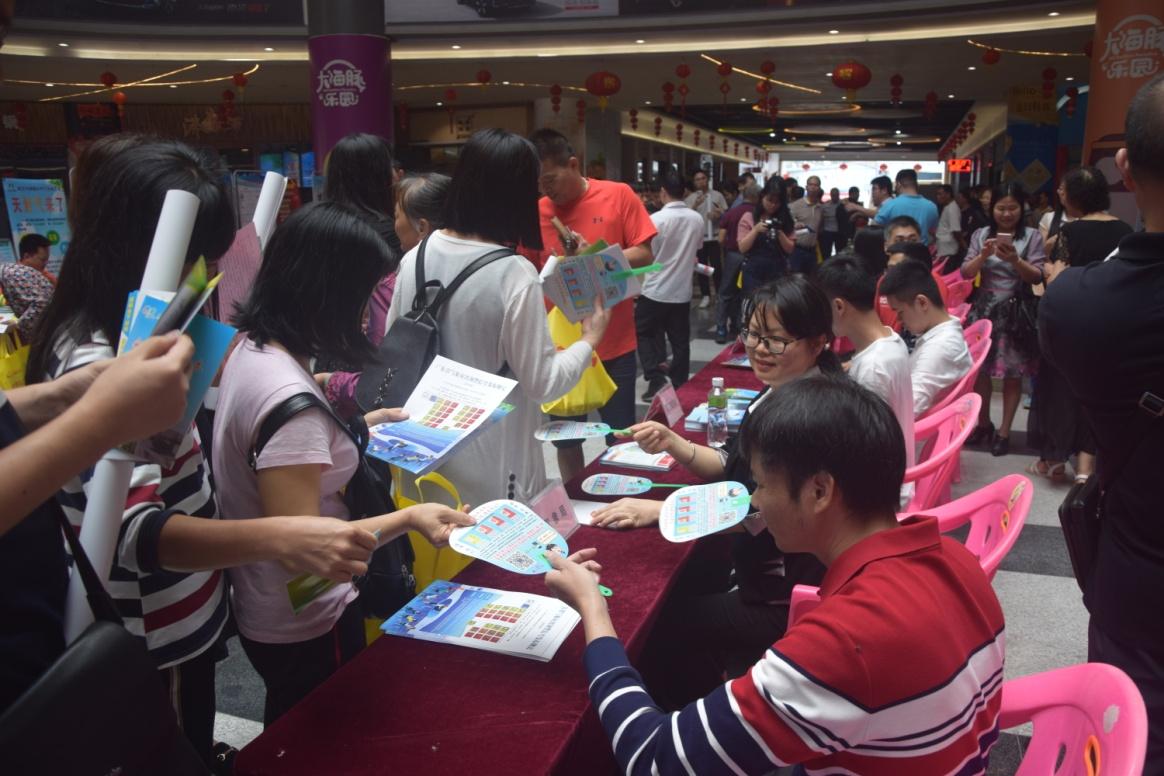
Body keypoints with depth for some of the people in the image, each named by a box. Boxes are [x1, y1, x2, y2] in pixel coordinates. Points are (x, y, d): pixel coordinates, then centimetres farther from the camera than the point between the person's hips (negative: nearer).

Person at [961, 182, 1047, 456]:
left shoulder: (1032, 236, -2)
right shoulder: (981, 235, 4)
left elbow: (1038, 277, -6)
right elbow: (966, 273, -1)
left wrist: (1015, 261, -23)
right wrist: (984, 255, -18)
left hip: (1015, 312, -2)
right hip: (984, 309, 2)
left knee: (1012, 373, 2)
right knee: (980, 369, 7)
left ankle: (1004, 431, 13)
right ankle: (983, 424, 25)